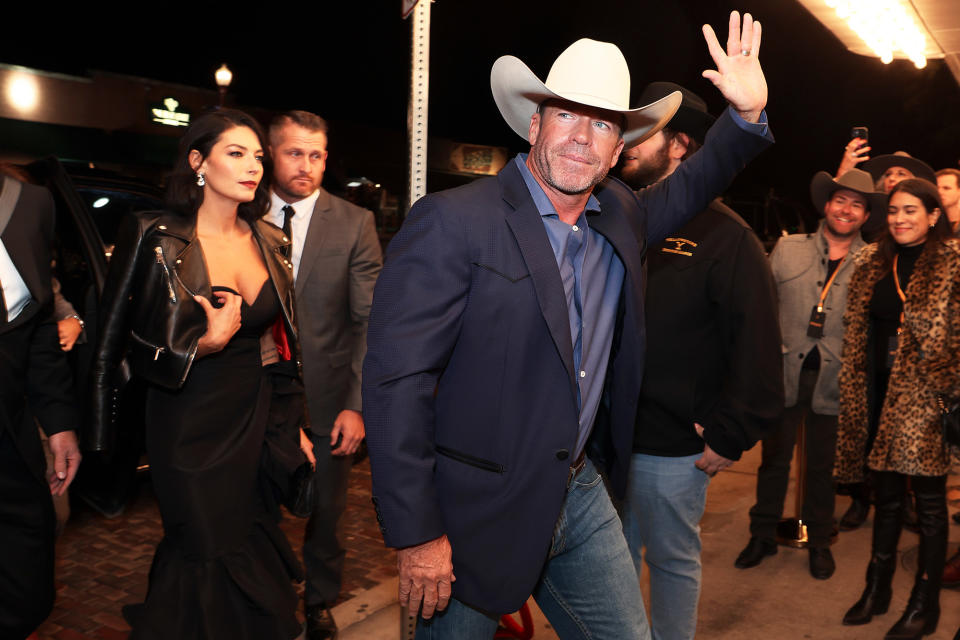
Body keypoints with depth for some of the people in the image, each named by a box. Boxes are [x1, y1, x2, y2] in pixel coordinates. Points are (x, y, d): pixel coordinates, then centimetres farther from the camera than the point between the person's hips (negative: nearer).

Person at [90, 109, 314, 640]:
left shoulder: (269, 242, 4)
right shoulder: (153, 237, -10)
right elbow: (116, 347, -8)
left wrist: (293, 426, 12)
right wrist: (204, 344, -22)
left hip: (255, 423, 5)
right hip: (189, 430, -4)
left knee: (251, 552, 13)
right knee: (209, 559, 6)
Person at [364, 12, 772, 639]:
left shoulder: (620, 215, 5)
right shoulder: (452, 222, -18)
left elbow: (688, 187, 25)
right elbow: (396, 382, -20)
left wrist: (748, 114, 6)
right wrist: (417, 534, -19)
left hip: (580, 492, 6)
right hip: (479, 510, -6)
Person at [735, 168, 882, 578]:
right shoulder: (788, 249, 3)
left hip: (834, 379, 0)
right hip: (785, 373, 1)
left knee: (822, 464, 11)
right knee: (774, 458, 10)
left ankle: (819, 541, 29)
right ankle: (763, 536, 26)